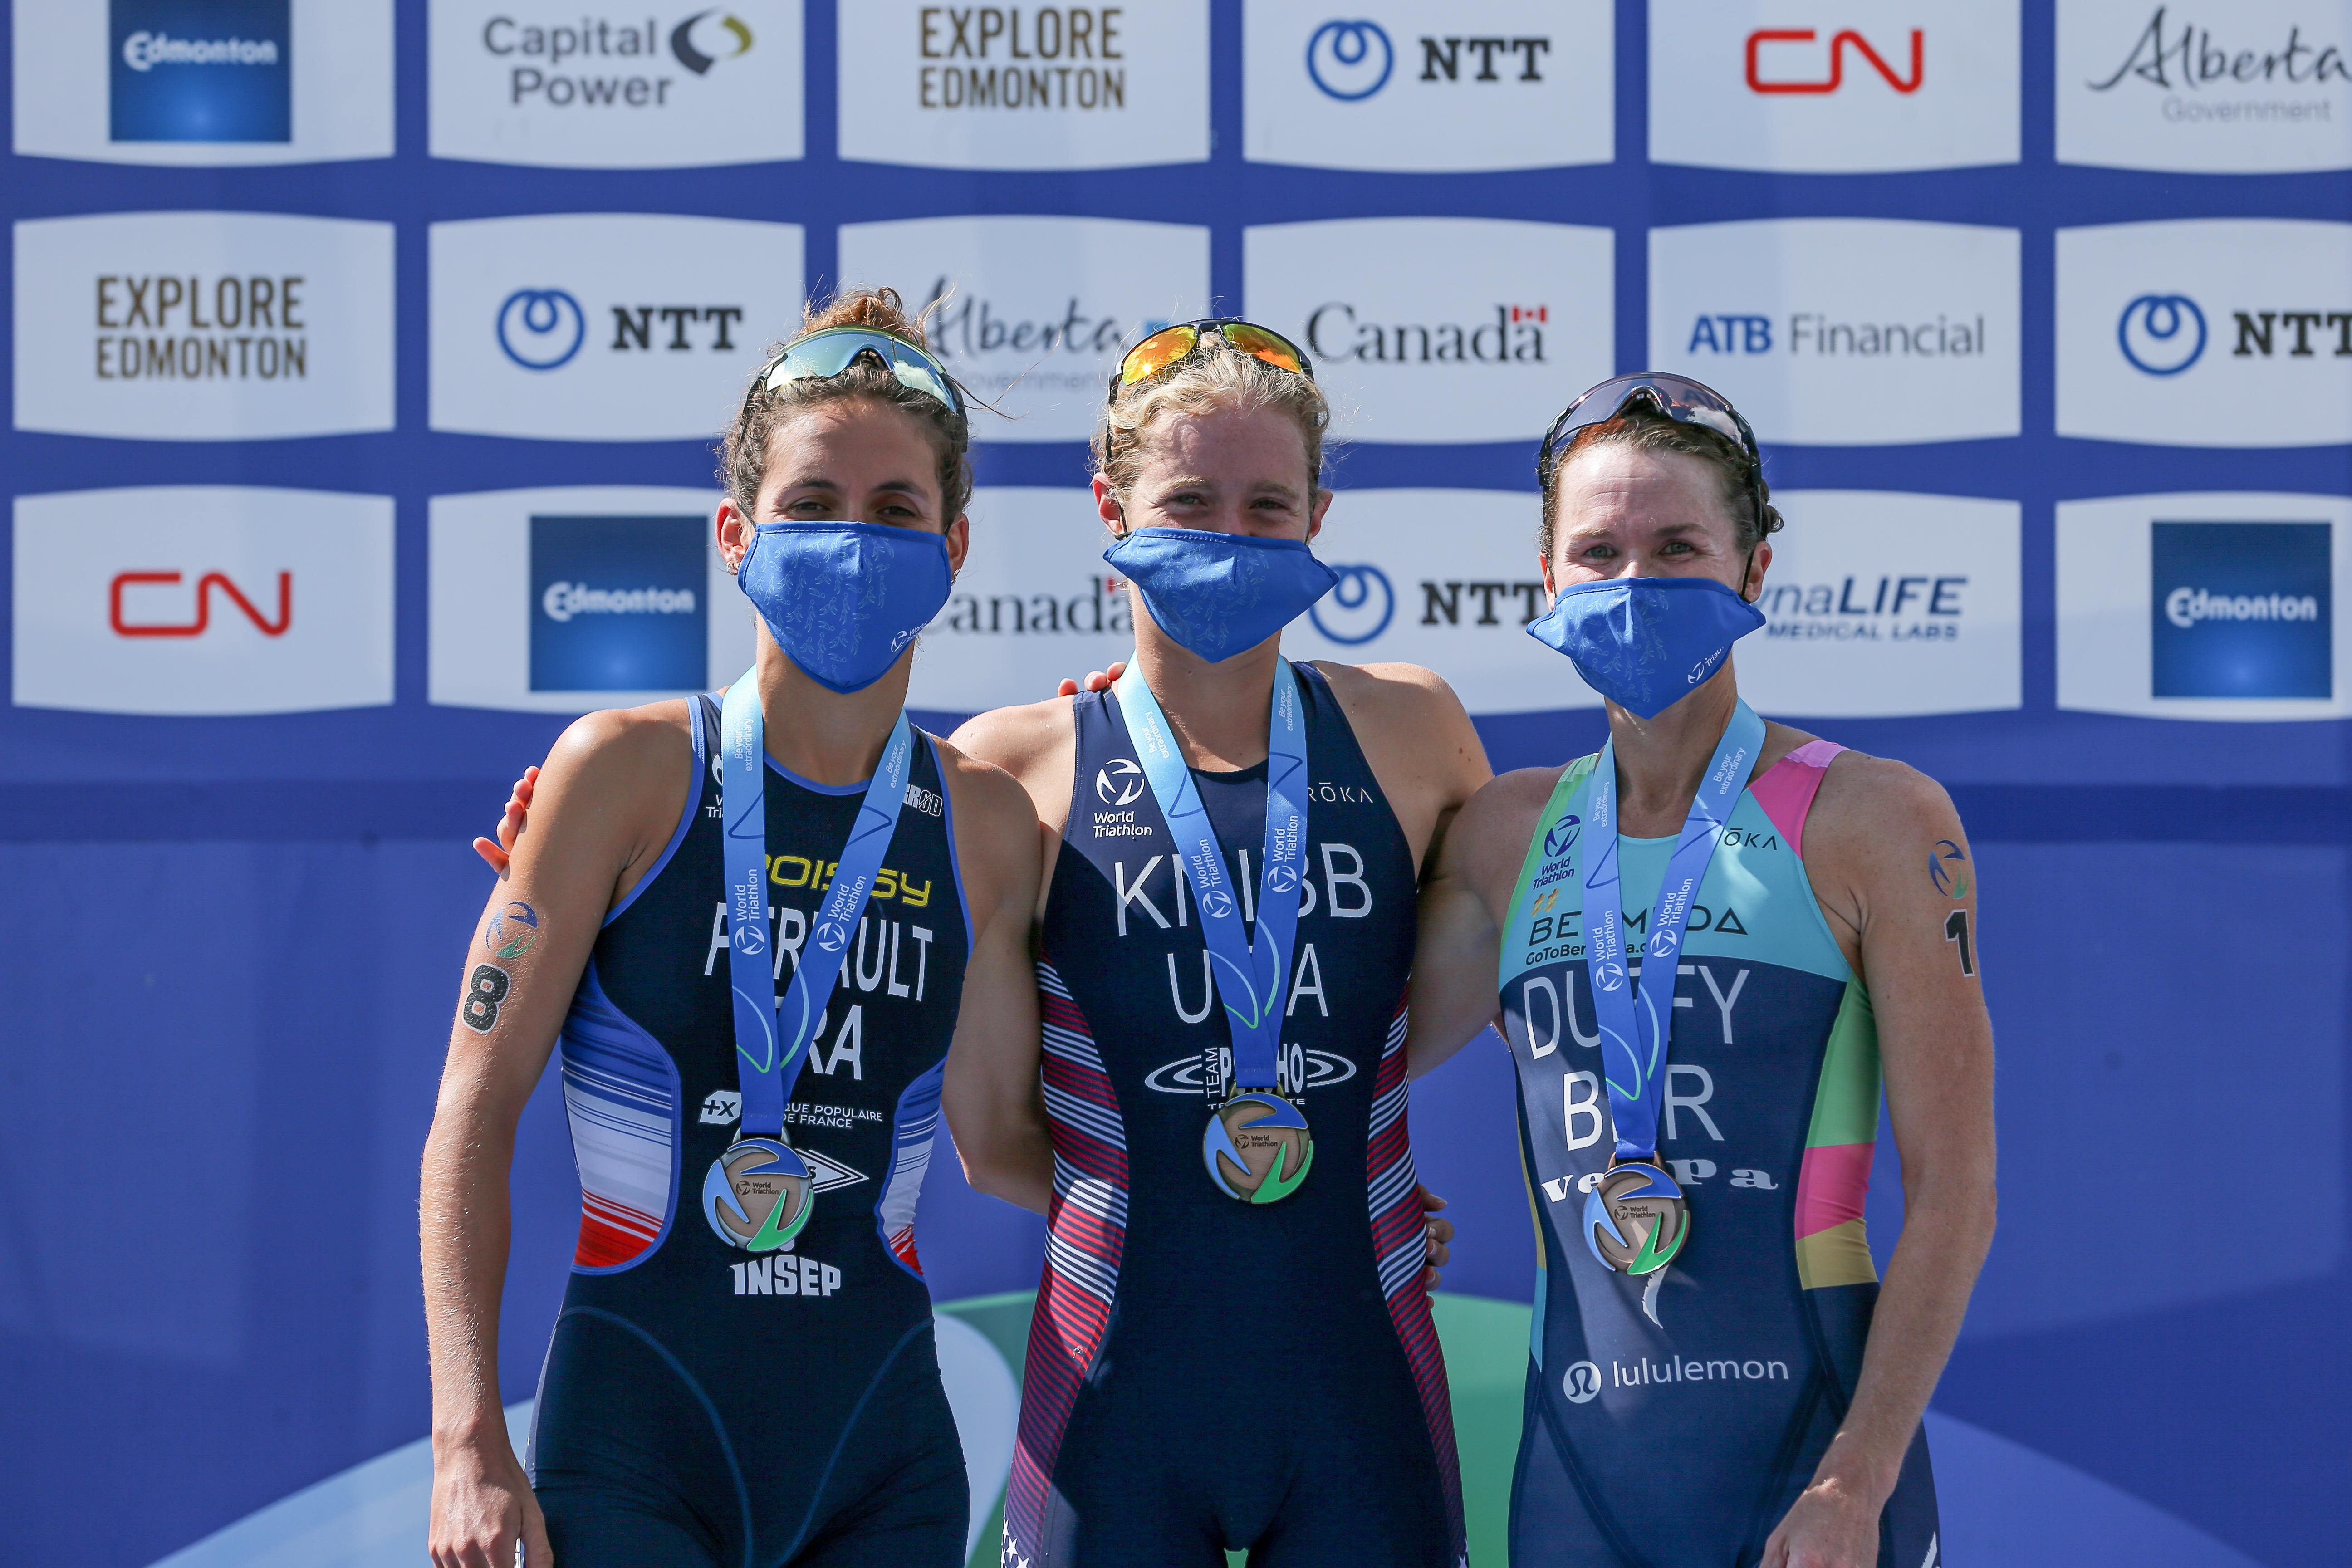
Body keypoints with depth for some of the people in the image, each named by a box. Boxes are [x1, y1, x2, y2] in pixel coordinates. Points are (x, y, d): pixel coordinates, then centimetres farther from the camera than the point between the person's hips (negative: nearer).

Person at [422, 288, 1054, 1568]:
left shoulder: (984, 827, 5)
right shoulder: (629, 771, -5)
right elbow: (477, 1109, -5)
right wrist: (470, 1439, -11)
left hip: (885, 1463, 3)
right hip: (635, 1447, -3)